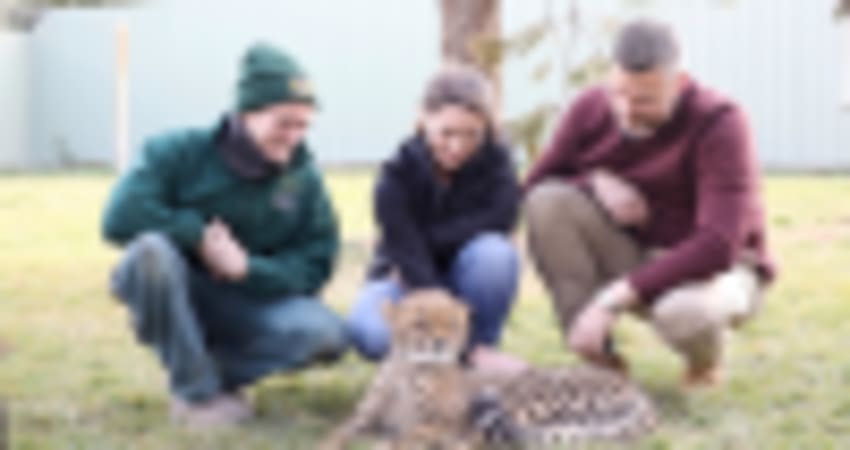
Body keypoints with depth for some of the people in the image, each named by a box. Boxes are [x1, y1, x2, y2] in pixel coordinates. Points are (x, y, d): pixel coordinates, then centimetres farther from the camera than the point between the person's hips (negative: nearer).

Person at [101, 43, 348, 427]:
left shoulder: (304, 180, -5)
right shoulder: (181, 152, -12)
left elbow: (314, 267, -10)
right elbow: (119, 218, -24)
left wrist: (247, 268, -25)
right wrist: (198, 234, -24)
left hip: (247, 301, 2)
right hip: (173, 294, -1)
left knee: (327, 336, -25)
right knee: (152, 248, -36)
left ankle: (221, 372, -1)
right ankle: (195, 392, -20)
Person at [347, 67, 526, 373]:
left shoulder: (496, 161, -14)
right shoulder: (397, 176, -22)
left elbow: (501, 218, -32)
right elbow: (409, 258, -30)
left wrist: (429, 239, -27)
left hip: (467, 288, 2)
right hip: (409, 284, -1)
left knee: (494, 252, -34)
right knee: (370, 333, -35)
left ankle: (482, 342, -10)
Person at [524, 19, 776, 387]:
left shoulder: (719, 124, -24)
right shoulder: (592, 109, -10)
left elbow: (719, 246, -32)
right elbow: (535, 185, 0)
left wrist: (613, 300, -38)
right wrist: (596, 183, -23)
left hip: (712, 269, -4)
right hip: (635, 257, 4)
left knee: (684, 314, -41)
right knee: (548, 201, -21)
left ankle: (706, 357, -1)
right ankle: (597, 355, -16)